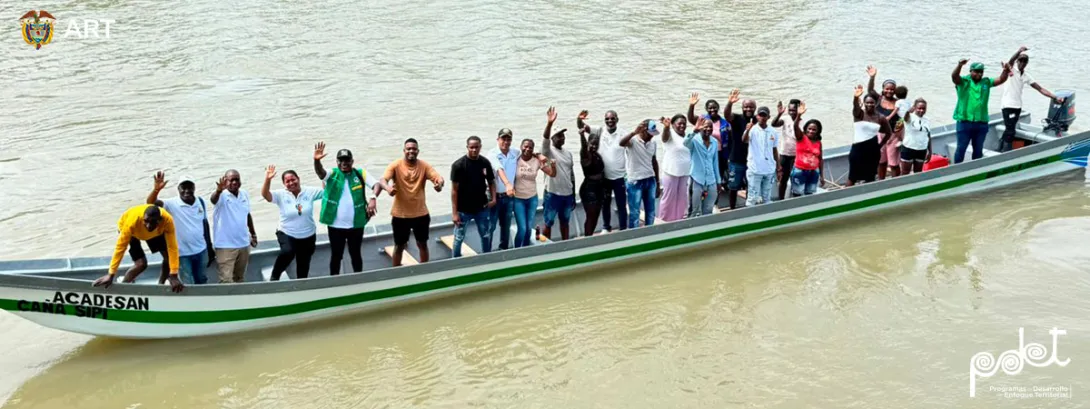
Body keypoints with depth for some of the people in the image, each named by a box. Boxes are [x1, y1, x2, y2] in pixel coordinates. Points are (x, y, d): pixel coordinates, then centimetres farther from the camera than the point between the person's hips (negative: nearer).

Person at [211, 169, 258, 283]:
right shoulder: (222, 195, -13)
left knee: (240, 277, 18)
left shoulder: (245, 194, 5)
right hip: (225, 245, -6)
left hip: (244, 244, 6)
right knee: (226, 279, -10)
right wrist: (218, 190, -60)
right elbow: (213, 199, -38)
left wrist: (253, 234, 22)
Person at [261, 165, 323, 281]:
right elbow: (265, 195, -24)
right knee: (287, 252, -34)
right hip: (287, 234, -3)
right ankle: (274, 277, -13)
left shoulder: (309, 191, -5)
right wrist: (268, 179, -38)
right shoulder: (281, 195, -9)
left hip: (308, 236, 3)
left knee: (303, 267, 12)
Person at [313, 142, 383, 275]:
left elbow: (377, 184, -11)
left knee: (355, 254, 15)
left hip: (356, 225, 1)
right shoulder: (332, 174, -2)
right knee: (336, 255, 9)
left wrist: (372, 198, -32)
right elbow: (320, 172, -23)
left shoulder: (360, 173, -1)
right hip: (335, 225, -1)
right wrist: (317, 160, -46)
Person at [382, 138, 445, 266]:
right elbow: (383, 179, -21)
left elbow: (438, 177, -15)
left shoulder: (424, 166, -4)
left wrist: (439, 183, -41)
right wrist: (388, 187, -46)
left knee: (422, 244, 17)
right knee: (399, 246, 11)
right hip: (400, 214, -2)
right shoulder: (396, 165, -9)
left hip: (420, 213, 2)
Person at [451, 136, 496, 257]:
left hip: (482, 208, 4)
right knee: (459, 238, 8)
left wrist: (493, 198, -8)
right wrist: (454, 212, -14)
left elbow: (491, 181, 9)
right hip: (463, 209, -4)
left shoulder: (485, 163, -3)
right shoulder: (458, 165, -14)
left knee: (486, 235, 17)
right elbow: (454, 189, -12)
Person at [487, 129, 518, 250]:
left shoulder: (516, 153, 1)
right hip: (495, 196, -4)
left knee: (506, 226, 16)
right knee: (490, 226, 1)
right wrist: (507, 184, -47)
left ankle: (504, 249, 30)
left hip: (509, 196, 4)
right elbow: (499, 169, -30)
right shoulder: (492, 154, -14)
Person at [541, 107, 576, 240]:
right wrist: (550, 123, -45)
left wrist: (573, 196, 15)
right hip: (553, 194, -5)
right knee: (548, 223, 2)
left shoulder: (568, 154, 12)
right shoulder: (548, 151, -5)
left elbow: (572, 175, 15)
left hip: (567, 194, 5)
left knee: (565, 222, 15)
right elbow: (545, 139, -28)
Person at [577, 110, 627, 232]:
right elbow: (581, 127, -12)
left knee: (621, 205, 6)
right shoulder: (600, 131, -4)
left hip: (619, 177, -2)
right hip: (603, 177, 2)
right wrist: (579, 119, -32)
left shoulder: (622, 134, -6)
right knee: (605, 203, 17)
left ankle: (623, 229, 19)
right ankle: (606, 227, 34)